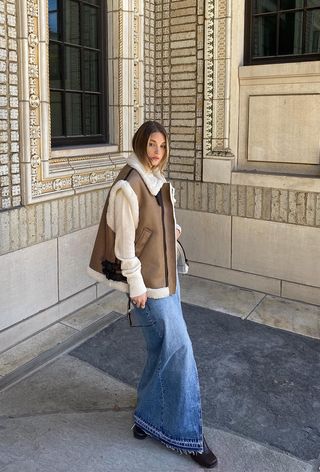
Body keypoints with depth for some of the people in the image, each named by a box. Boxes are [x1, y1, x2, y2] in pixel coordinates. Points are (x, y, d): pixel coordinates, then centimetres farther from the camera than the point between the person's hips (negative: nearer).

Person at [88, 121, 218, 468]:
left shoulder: (158, 181, 8)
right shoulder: (128, 186, -19)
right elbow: (125, 241, -19)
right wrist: (136, 287, -17)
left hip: (166, 275, 9)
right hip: (147, 282, -9)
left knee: (164, 349, 16)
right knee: (178, 348, -3)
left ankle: (150, 417, 35)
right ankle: (185, 433, 14)